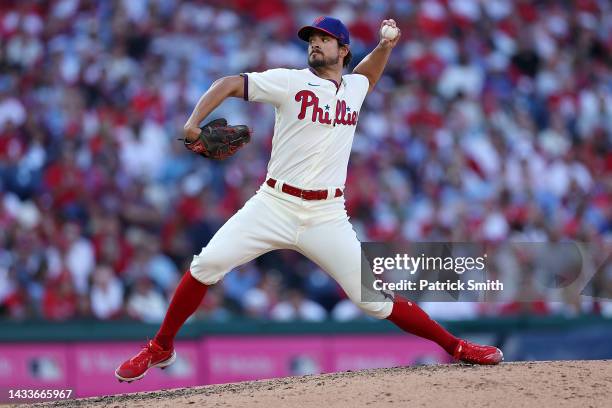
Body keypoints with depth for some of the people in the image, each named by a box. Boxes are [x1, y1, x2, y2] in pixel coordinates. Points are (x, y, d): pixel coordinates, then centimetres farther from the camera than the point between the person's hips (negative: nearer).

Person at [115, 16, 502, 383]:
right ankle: (161, 348, -1)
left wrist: (385, 47, 18)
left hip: (326, 217, 2)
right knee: (208, 264, -17)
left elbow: (366, 74, 38)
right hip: (274, 205, -2)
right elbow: (229, 84, -3)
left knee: (374, 300, -3)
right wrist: (193, 122, -18)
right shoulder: (290, 82, 0)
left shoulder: (354, 88, 12)